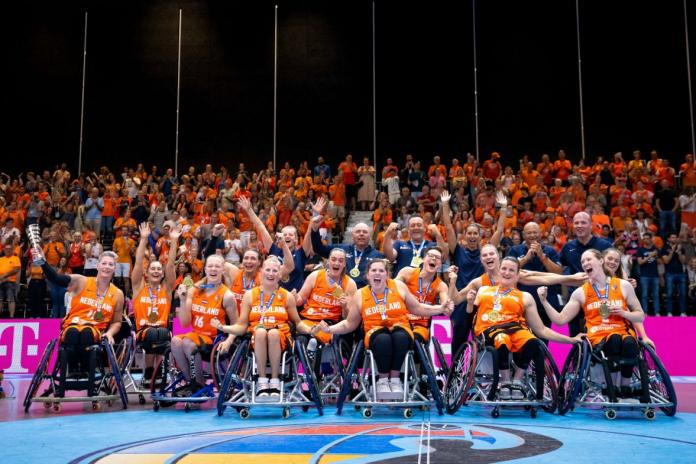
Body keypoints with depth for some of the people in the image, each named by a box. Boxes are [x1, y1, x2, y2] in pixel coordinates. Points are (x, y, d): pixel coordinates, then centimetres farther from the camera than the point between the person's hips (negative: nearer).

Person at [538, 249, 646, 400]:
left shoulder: (623, 286, 10)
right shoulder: (580, 293, 10)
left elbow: (640, 316, 16)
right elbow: (560, 320, 8)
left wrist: (623, 313, -3)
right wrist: (544, 301, -2)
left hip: (624, 332, 1)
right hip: (598, 339, -1)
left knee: (629, 343, -36)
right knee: (614, 338, -37)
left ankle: (626, 387, -14)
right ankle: (613, 388, -21)